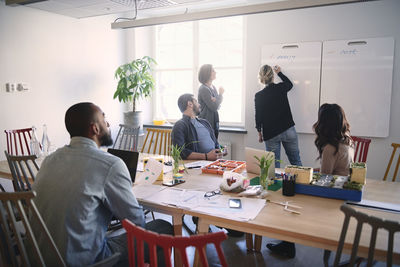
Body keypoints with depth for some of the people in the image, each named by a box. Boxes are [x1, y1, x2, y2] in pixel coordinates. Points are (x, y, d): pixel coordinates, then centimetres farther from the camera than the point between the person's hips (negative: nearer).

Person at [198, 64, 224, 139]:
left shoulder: (213, 87, 12)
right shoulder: (203, 89, -14)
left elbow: (218, 106, 14)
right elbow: (214, 107, -19)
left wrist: (216, 100, -10)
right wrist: (220, 94, -5)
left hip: (214, 123, 8)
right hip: (206, 123, -8)